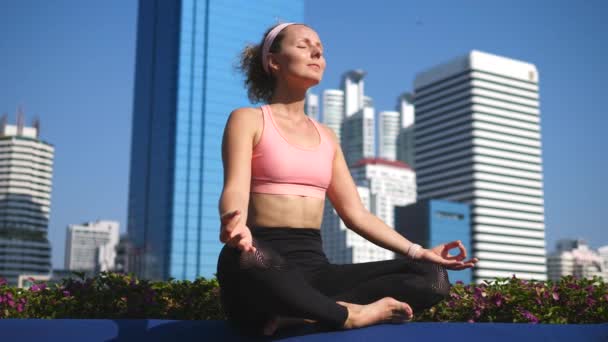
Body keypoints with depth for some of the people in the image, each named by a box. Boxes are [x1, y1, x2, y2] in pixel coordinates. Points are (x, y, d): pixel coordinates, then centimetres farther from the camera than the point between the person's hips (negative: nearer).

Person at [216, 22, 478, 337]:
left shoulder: (326, 137, 22)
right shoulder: (247, 119, 4)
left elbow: (356, 213, 19)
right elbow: (235, 188, -13)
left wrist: (418, 252, 8)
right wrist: (235, 225, -37)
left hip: (314, 267, 6)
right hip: (264, 264, -6)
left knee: (432, 276, -13)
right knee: (248, 261, -44)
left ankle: (299, 316, -25)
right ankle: (349, 314, -21)